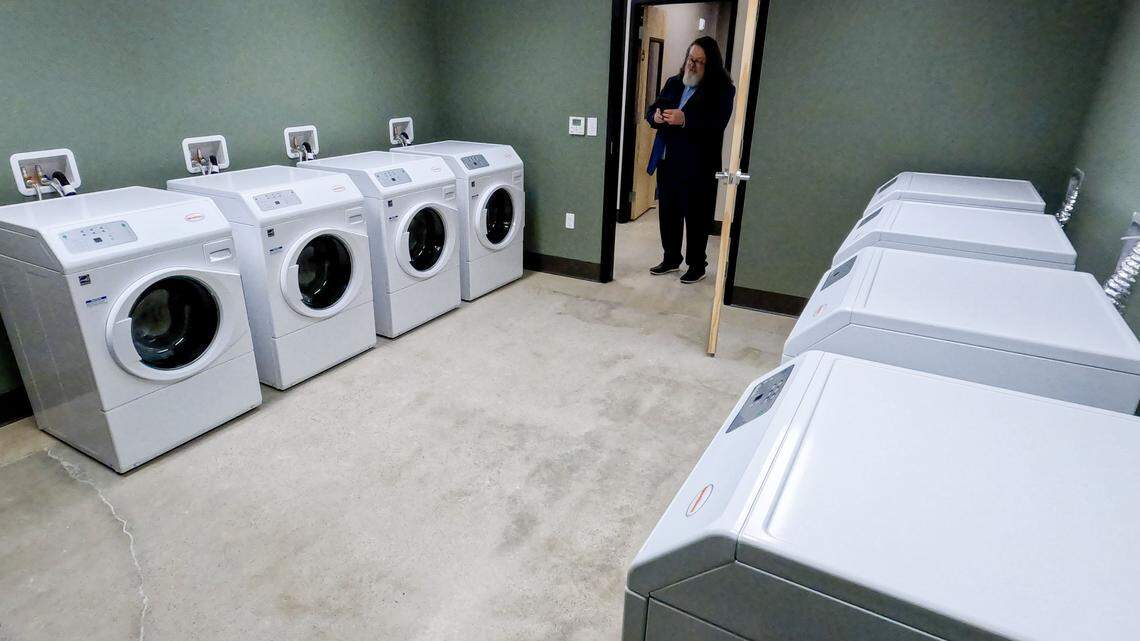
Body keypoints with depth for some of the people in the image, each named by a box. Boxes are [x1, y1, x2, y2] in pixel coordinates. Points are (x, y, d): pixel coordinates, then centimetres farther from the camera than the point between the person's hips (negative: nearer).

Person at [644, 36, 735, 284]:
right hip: (668, 161, 6)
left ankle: (697, 265, 17)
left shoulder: (722, 89, -6)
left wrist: (685, 120, -31)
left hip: (698, 166, -6)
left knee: (696, 217, 3)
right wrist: (655, 115, -12)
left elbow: (717, 123, -19)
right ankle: (671, 259, 30)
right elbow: (651, 108, 13)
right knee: (668, 212, 14)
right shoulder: (673, 83, 12)